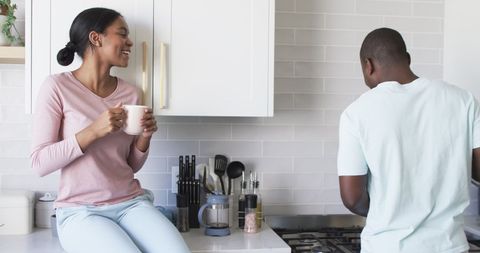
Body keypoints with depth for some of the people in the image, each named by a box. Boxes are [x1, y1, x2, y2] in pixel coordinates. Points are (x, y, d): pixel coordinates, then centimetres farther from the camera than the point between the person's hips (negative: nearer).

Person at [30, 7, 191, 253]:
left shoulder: (131, 93, 6)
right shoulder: (58, 86, -6)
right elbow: (40, 163, -9)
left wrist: (144, 138, -7)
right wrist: (93, 131, -19)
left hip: (132, 203, 4)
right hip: (81, 211, -3)